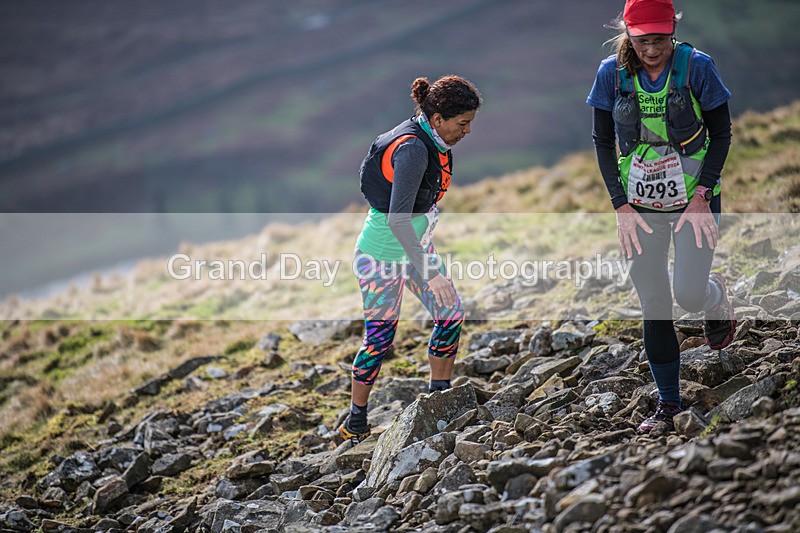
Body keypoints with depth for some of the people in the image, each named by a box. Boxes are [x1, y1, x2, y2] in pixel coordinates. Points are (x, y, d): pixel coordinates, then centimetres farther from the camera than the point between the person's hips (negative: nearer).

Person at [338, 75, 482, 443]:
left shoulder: (434, 141, 0)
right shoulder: (412, 149, -28)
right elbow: (397, 218, -34)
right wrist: (429, 274, -35)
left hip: (417, 243, 9)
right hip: (384, 252, -9)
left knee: (451, 314, 4)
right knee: (380, 336, -2)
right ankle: (355, 423, 13)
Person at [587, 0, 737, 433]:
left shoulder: (696, 66, -12)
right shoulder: (612, 73, -7)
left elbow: (721, 134, -3)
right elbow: (602, 142, 2)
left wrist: (702, 196, -11)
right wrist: (621, 206, -4)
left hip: (694, 201, -2)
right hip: (640, 206, 2)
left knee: (690, 295, -13)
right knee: (654, 308, 2)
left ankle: (717, 296, 26)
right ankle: (668, 405, 16)